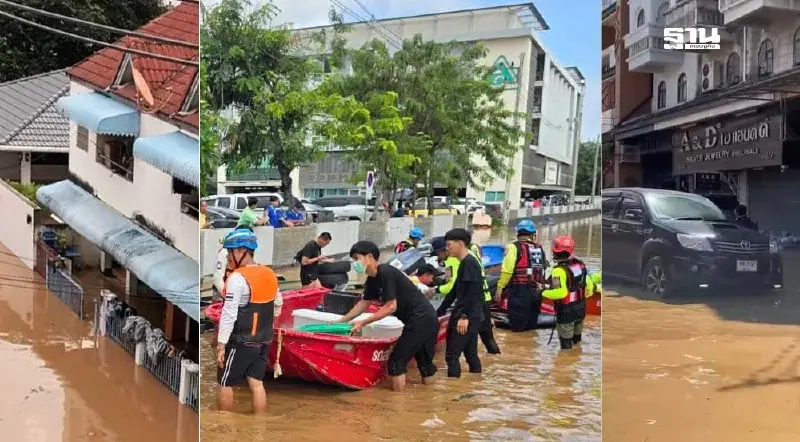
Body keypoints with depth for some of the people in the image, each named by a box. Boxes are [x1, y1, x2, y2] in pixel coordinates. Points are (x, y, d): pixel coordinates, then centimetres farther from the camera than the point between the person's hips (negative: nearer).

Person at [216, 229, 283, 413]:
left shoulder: (237, 277, -18)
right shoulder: (270, 274, 5)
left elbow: (229, 314, -20)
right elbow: (278, 304, 17)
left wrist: (221, 345, -16)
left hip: (241, 342, -7)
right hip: (264, 340, 7)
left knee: (225, 383, 9)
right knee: (256, 383, 10)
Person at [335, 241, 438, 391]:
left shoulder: (385, 273, -18)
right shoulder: (373, 279, 11)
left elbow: (391, 307, -19)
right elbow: (363, 304, 19)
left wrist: (363, 322, -15)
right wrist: (340, 321, 15)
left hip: (421, 319, -10)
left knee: (396, 361, -5)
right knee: (424, 361, 20)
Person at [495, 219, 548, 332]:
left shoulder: (514, 247, -7)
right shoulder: (540, 249, 9)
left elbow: (507, 270, -15)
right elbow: (544, 269, 4)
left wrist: (499, 288, -9)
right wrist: (540, 285, 17)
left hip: (520, 291, -6)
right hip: (536, 292, 6)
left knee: (518, 328, 3)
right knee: (531, 327, 19)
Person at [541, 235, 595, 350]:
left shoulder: (559, 270, -25)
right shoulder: (580, 264, -1)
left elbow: (560, 292, -32)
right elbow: (589, 287, 7)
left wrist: (544, 292, -17)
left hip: (566, 311, -7)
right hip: (581, 308, 7)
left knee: (566, 342, 4)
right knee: (577, 337, 24)